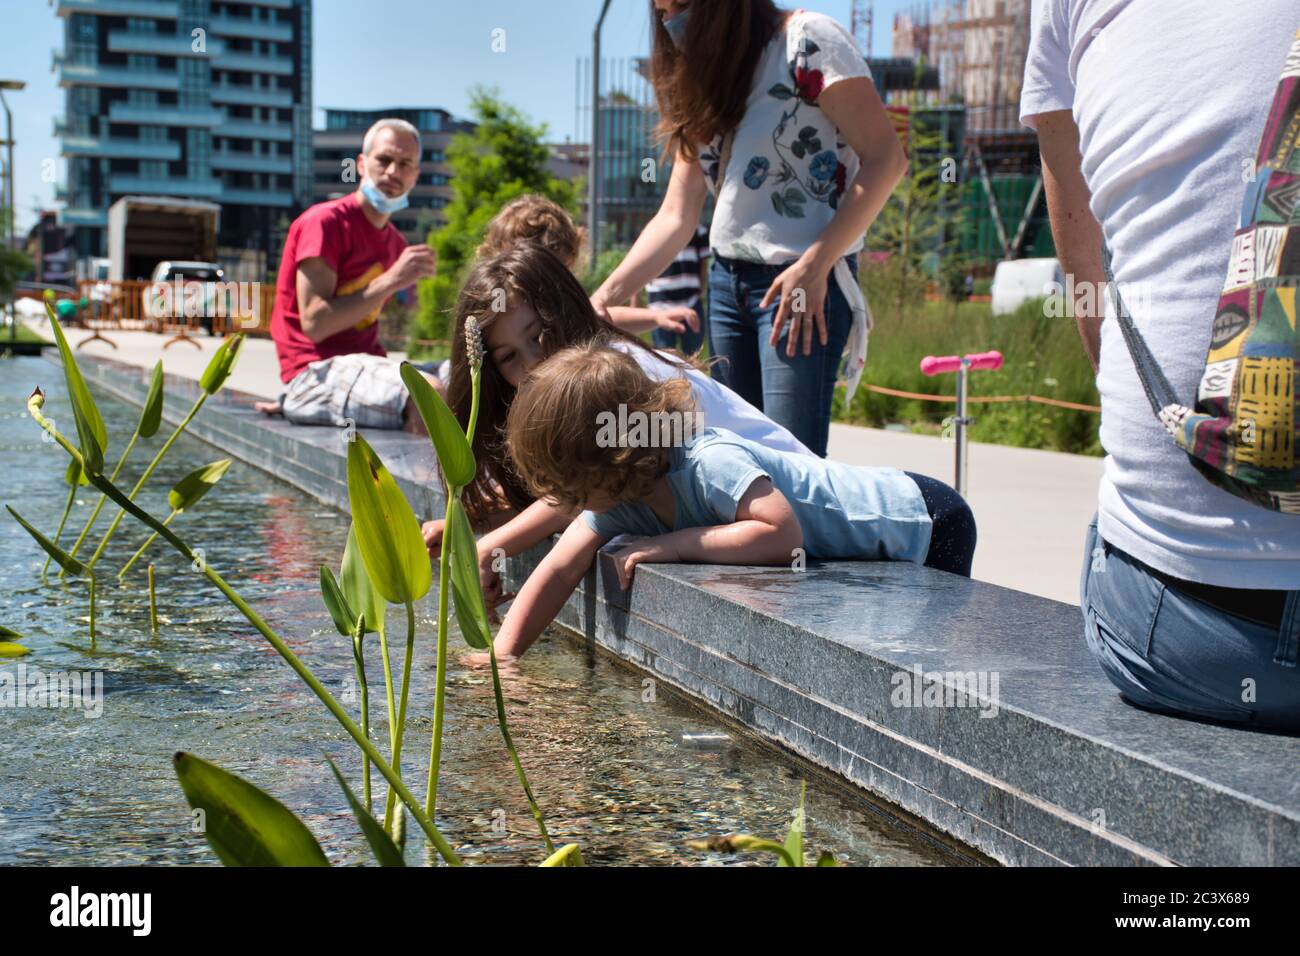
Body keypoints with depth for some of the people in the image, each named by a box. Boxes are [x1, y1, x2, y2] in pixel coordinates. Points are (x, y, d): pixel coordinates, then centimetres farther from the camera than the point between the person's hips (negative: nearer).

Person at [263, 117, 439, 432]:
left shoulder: (396, 244, 19)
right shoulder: (324, 222, -4)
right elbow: (314, 323, -14)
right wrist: (391, 280, -15)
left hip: (363, 366, 8)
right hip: (316, 371, -8)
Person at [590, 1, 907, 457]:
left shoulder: (806, 40, -6)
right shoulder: (704, 82, 16)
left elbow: (885, 160, -12)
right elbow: (675, 216, 10)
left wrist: (815, 265, -17)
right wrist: (603, 298, -2)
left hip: (805, 281, -7)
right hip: (727, 280, 8)